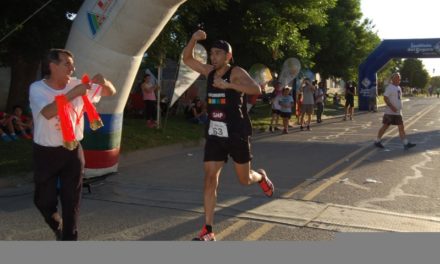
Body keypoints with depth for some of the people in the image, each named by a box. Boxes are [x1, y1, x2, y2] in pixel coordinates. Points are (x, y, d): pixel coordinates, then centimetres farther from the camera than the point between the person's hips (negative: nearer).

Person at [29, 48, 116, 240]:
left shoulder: (76, 85, -1)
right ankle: (57, 226, 41)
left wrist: (104, 82, -18)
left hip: (72, 152, 2)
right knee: (44, 200, 9)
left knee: (72, 201, 6)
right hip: (46, 153, -2)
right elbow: (47, 112, -30)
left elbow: (111, 92, 4)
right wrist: (73, 94, -32)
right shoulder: (37, 88, -10)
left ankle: (69, 238, 20)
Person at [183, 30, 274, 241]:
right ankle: (208, 231, -1)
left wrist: (228, 85, -35)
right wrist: (194, 40, -9)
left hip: (236, 134, -4)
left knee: (245, 179, 10)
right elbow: (187, 59, 8)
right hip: (214, 135, 4)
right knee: (210, 179, -5)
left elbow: (256, 90, -27)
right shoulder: (209, 71, 6)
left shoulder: (237, 73, -11)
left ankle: (261, 177, 48)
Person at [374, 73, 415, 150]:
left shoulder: (398, 88, 15)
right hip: (390, 112, -8)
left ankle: (406, 144, 3)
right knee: (385, 127, 1)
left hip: (398, 112, 8)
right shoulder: (390, 87, -12)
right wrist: (392, 107, -25)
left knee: (401, 127, 3)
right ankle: (377, 141, 13)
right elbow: (385, 98, -19)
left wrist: (400, 108, 20)